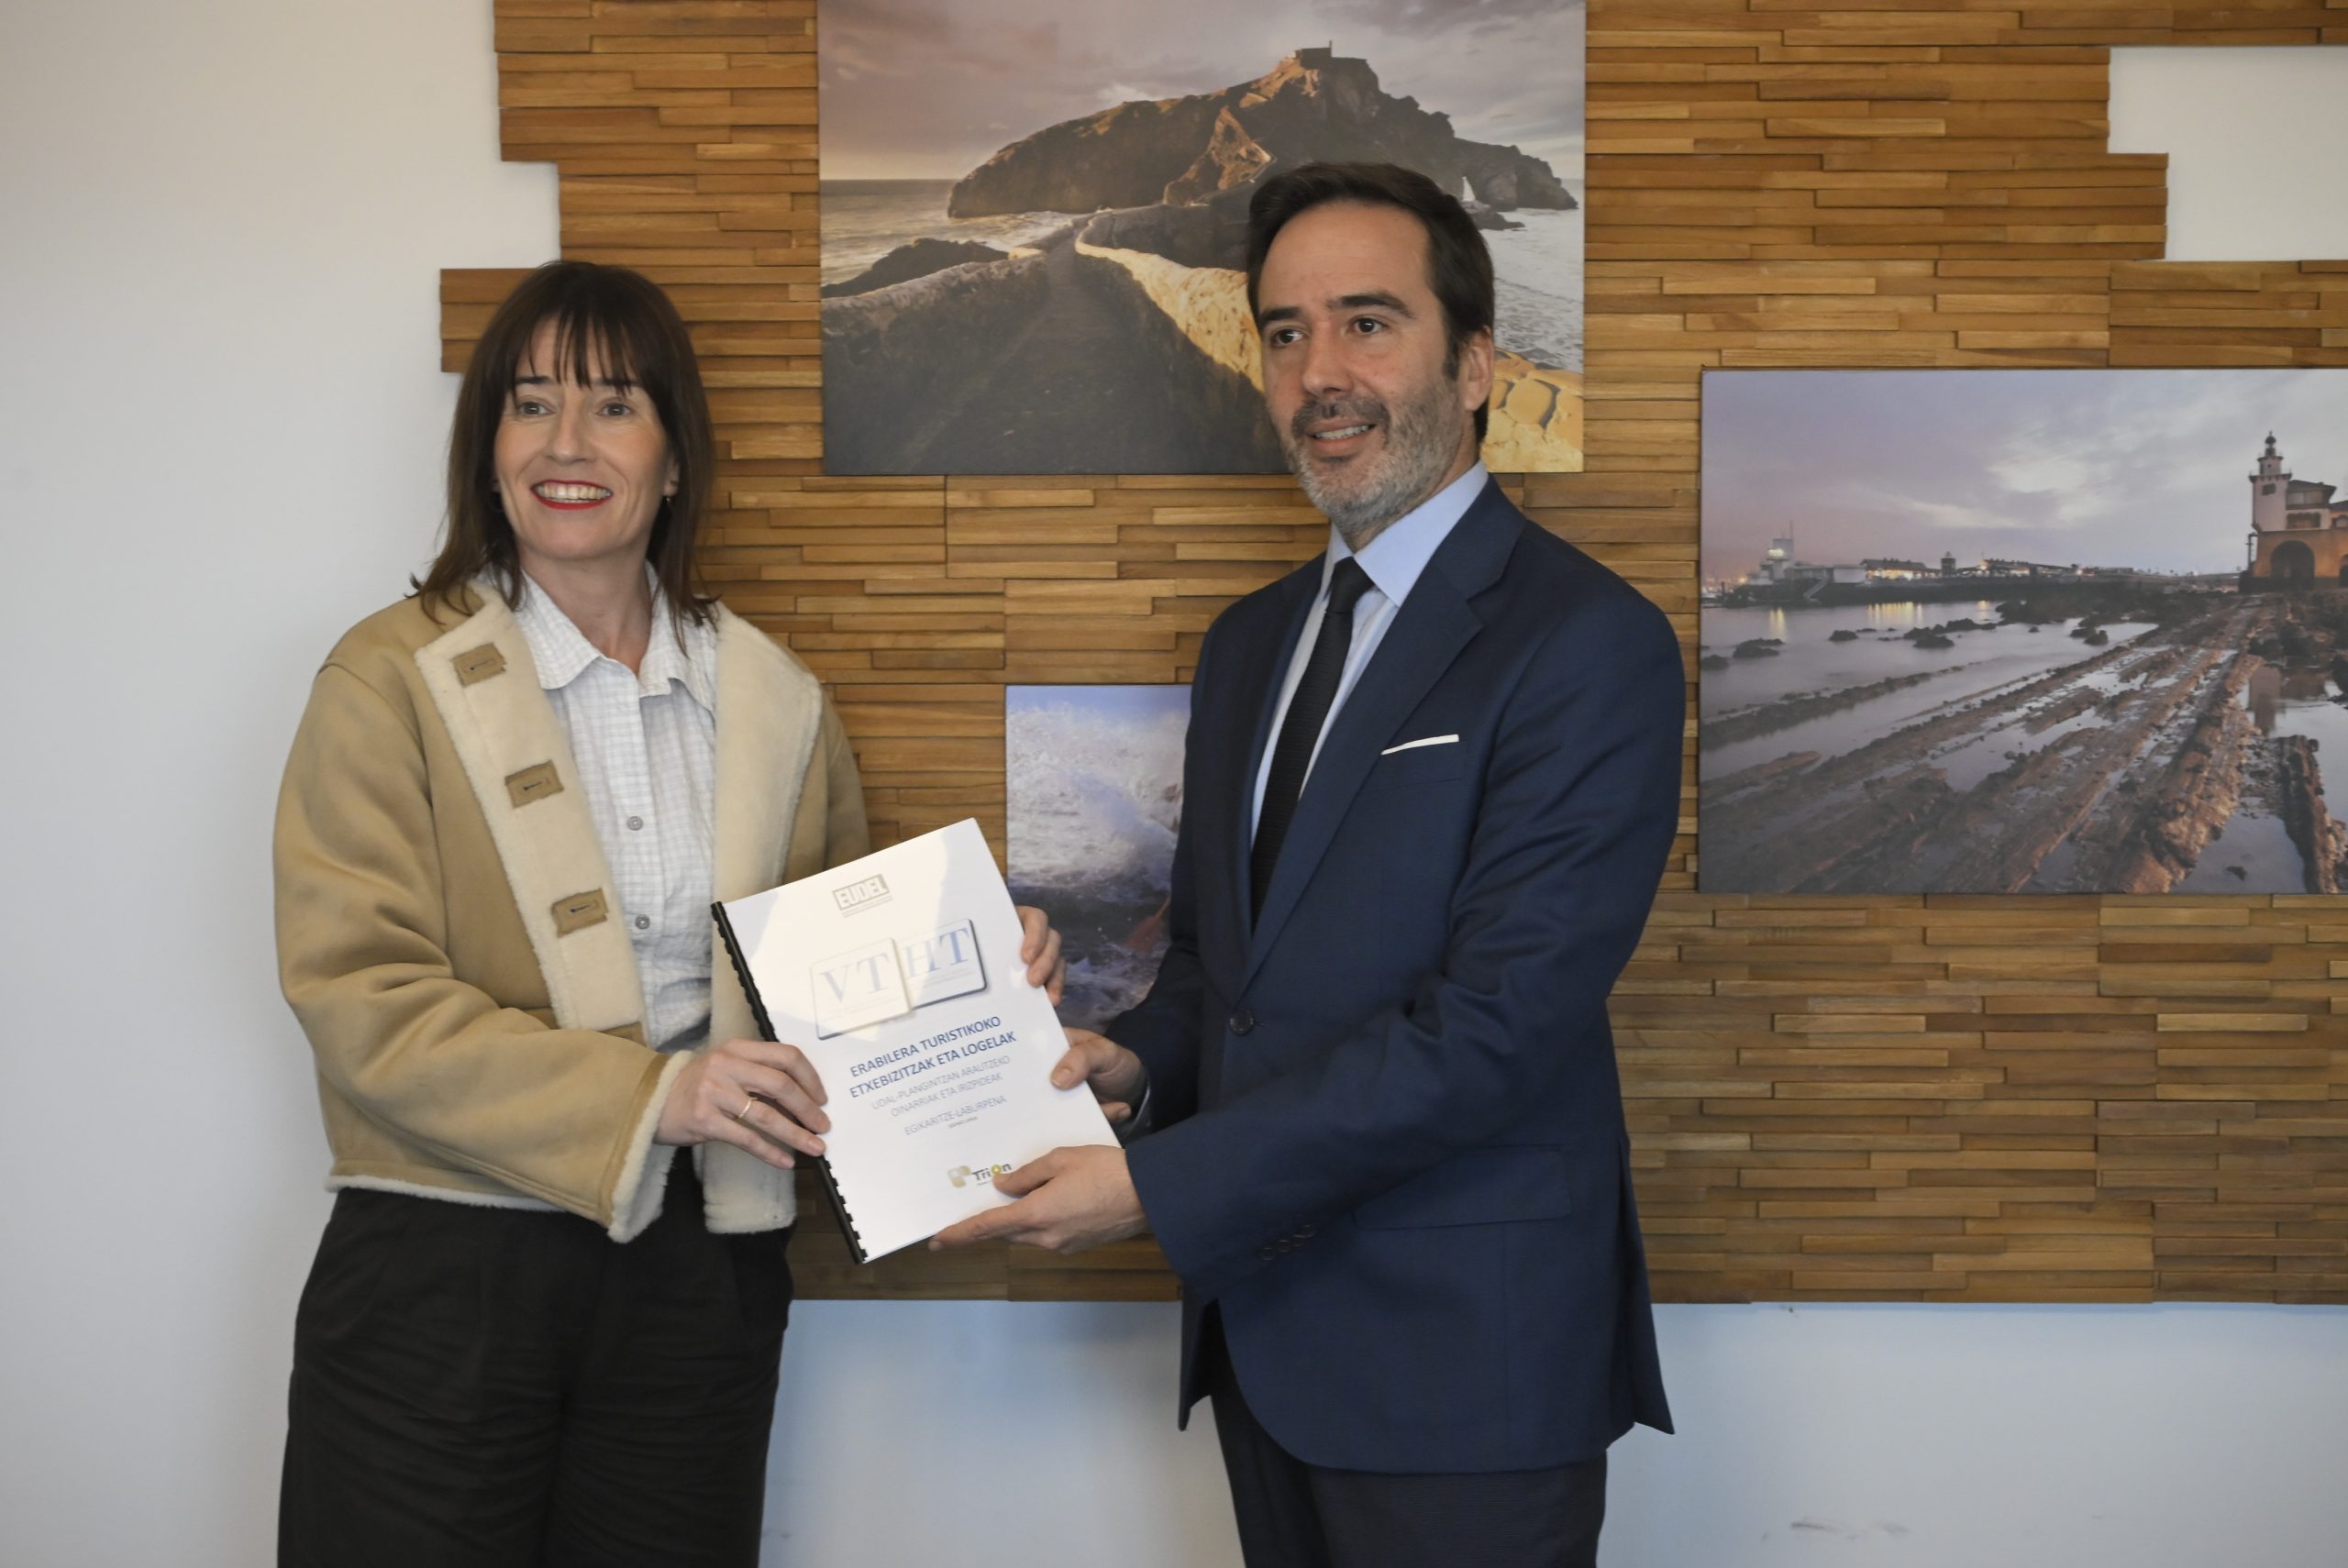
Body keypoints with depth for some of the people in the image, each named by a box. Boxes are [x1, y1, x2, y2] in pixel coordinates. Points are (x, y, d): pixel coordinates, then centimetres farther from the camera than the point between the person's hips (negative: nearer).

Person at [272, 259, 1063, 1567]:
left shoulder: (778, 702, 8)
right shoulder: (393, 677, -3)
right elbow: (360, 996, -12)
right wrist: (649, 1092, -21)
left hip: (700, 1268, 3)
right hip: (445, 1267, -3)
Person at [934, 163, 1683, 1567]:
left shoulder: (1590, 644, -14)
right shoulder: (1251, 641, 11)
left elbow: (1493, 1023, -21)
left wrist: (1156, 1187, -20)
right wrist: (1140, 1057, -3)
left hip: (1461, 1356, -6)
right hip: (1261, 1322, 7)